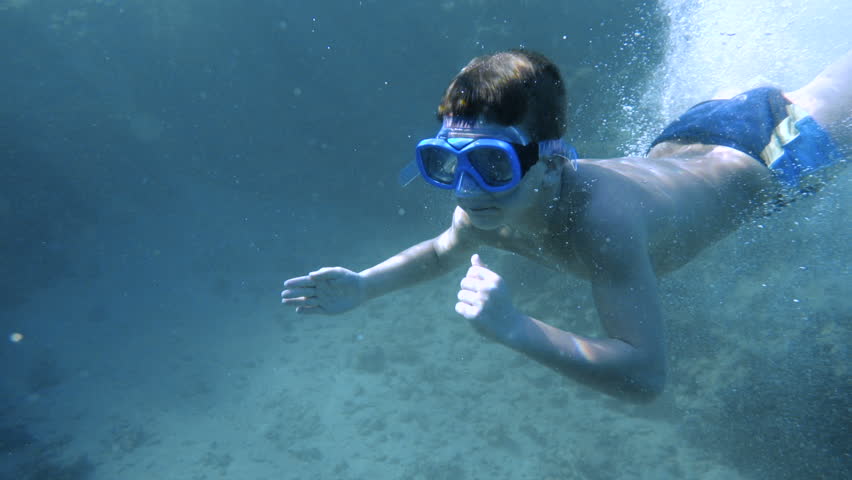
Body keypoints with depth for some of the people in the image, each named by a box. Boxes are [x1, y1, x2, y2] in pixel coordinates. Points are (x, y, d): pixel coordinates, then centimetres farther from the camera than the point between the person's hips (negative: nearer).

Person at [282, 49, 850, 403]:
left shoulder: (599, 217, -51)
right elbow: (443, 251, -5)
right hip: (683, 141, 4)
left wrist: (516, 328, -60)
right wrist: (364, 286, -20)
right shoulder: (483, 209, -29)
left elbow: (646, 375, -49)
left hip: (757, 155, -4)